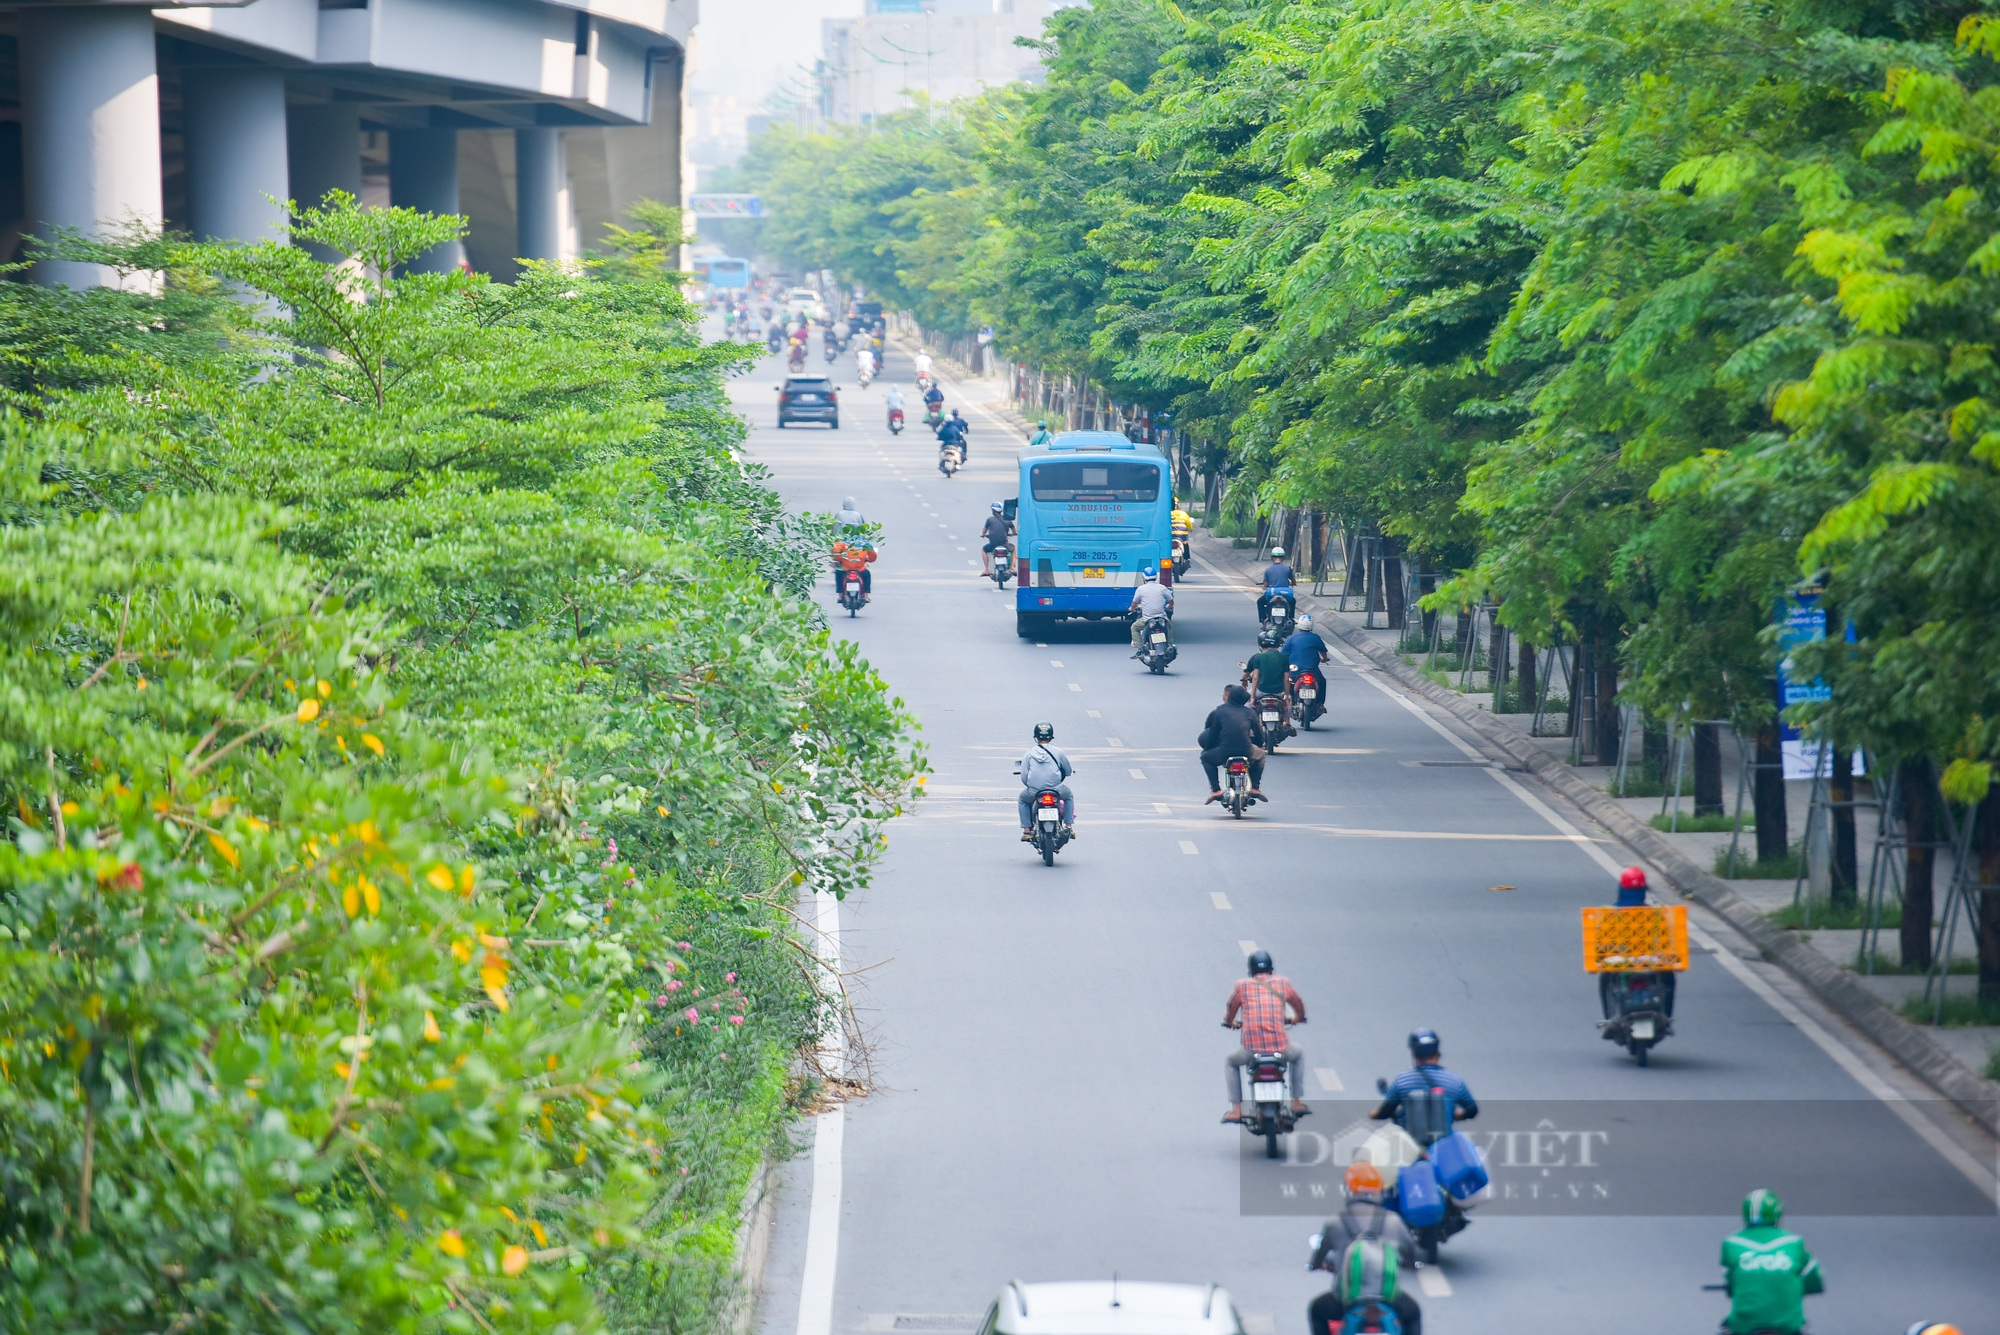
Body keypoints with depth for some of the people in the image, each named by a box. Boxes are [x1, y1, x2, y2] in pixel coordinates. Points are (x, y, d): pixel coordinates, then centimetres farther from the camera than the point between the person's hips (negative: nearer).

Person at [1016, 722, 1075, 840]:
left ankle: (1026, 831, 24)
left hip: (1034, 792, 0)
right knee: (1069, 796, 32)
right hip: (1055, 789, 0)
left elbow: (1023, 777, 1)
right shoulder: (1057, 751, 2)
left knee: (1023, 799, 33)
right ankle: (1069, 827, 24)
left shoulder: (1029, 753, 3)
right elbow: (1068, 771, 13)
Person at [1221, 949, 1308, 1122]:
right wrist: (1298, 1018, 44)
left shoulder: (1242, 985, 3)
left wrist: (1230, 1022, 37)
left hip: (1252, 1048, -1)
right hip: (1281, 1047, 1)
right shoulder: (1282, 982, 7)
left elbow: (1230, 1012, 13)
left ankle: (1236, 1109, 20)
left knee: (1230, 1062, 30)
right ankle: (1296, 1103, 31)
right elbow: (1299, 1006, 20)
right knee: (1298, 1055, 35)